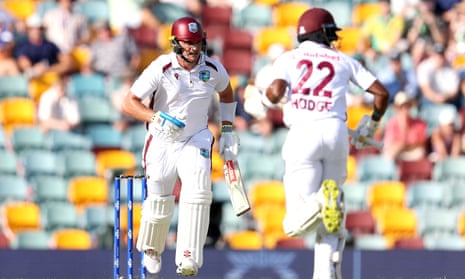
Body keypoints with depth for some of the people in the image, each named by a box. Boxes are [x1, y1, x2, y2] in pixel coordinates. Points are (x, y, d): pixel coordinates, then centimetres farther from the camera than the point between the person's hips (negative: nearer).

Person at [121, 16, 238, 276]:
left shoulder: (214, 69, -8)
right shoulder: (161, 68, -19)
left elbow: (226, 93, 16)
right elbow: (129, 103, -21)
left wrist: (227, 129, 11)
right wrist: (157, 118, -36)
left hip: (197, 139, 2)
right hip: (163, 141, -1)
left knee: (197, 192, -22)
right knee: (159, 202, 5)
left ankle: (188, 259, -22)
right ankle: (151, 249, 37)